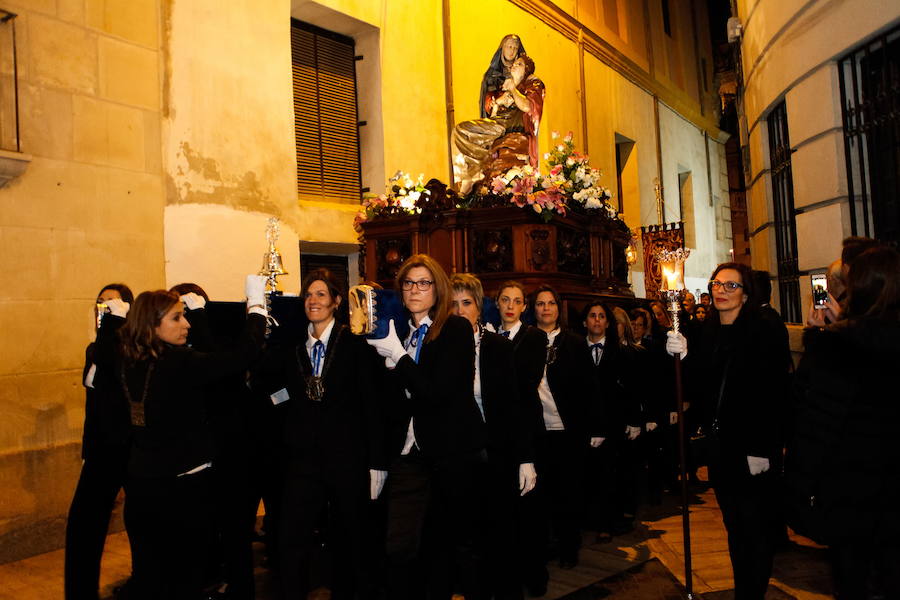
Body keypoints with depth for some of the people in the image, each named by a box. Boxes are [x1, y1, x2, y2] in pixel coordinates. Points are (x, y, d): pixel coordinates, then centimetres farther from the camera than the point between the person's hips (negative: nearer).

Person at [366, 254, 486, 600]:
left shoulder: (456, 328, -5)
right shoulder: (396, 332, 11)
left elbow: (439, 392, -17)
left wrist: (398, 355, -16)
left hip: (454, 454, -4)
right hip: (408, 454, 4)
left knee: (457, 543, 9)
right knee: (399, 548, 0)